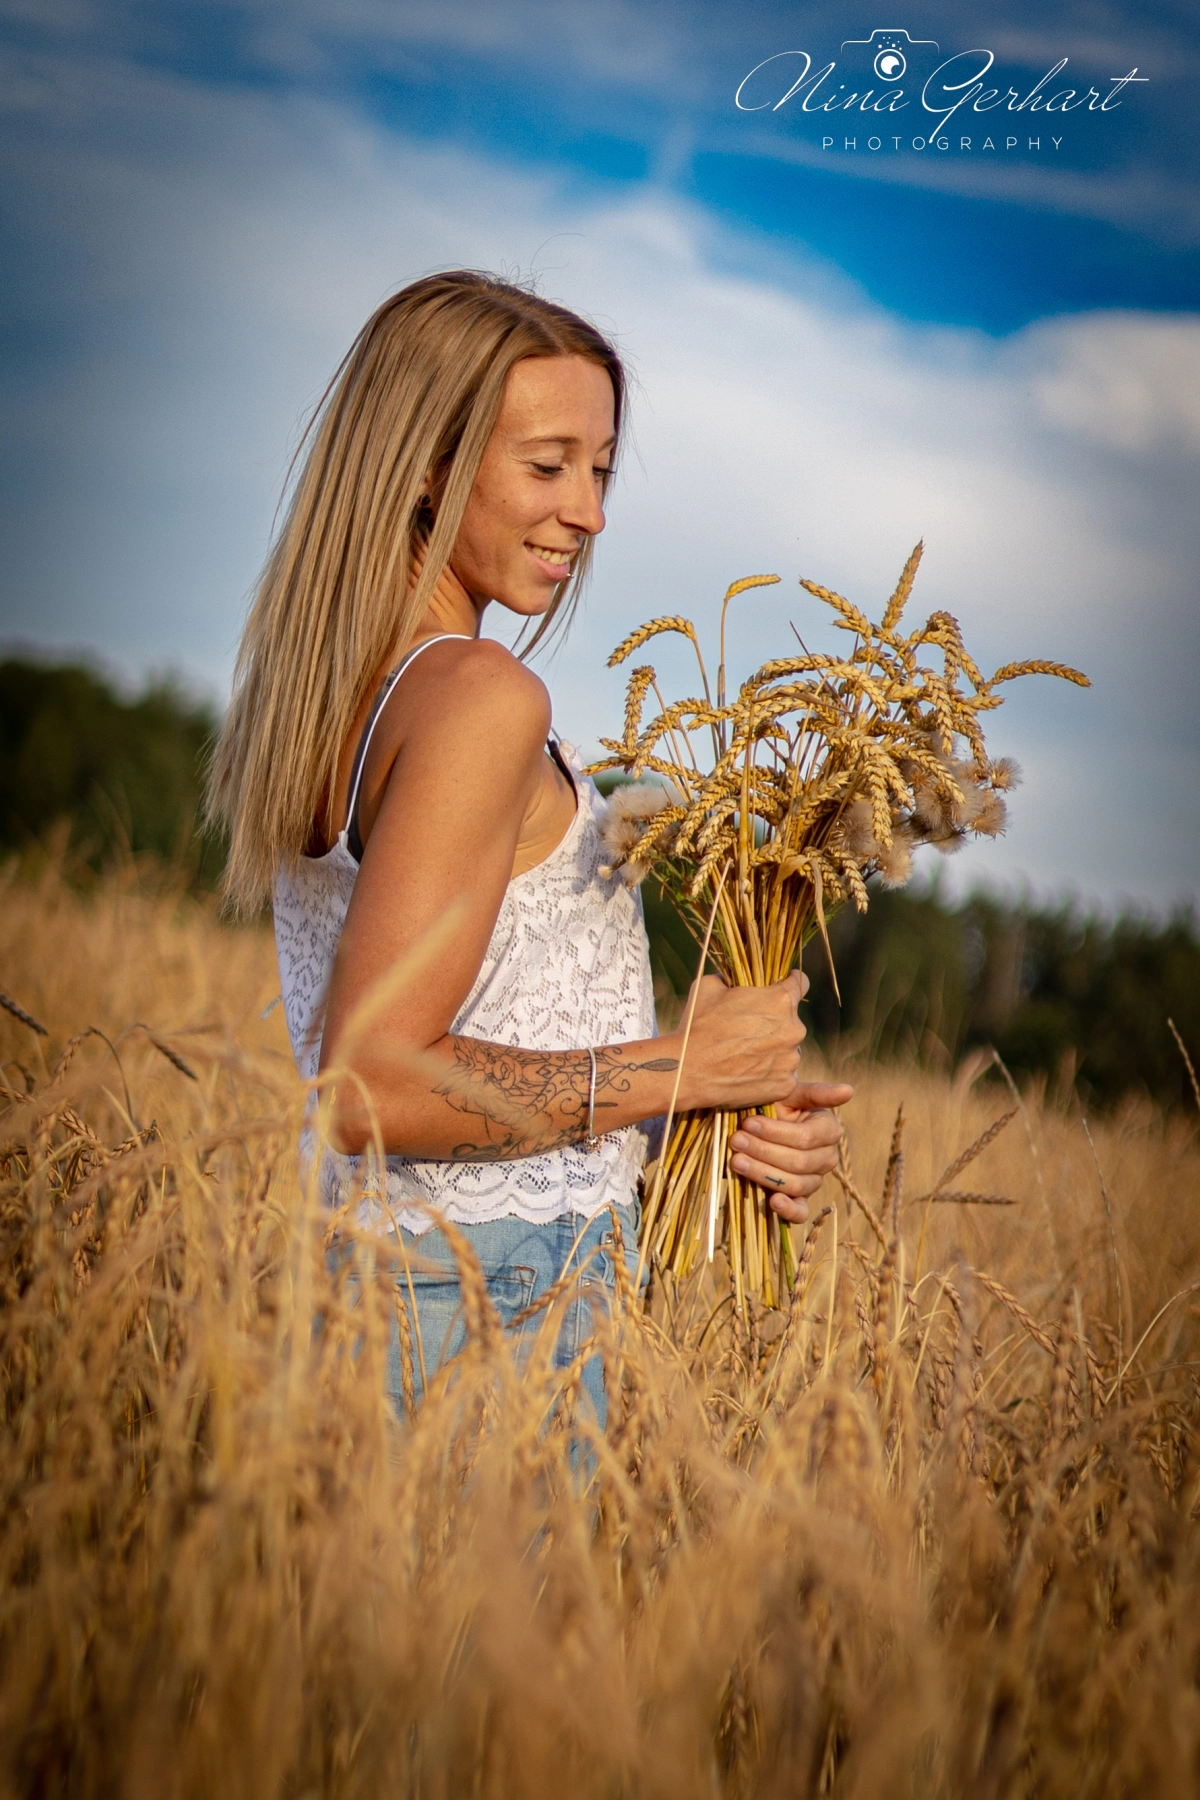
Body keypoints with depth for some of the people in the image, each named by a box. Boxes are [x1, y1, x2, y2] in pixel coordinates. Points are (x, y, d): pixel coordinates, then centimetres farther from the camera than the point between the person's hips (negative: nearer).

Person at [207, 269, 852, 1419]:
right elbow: (371, 1086, -21)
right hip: (481, 1291, -9)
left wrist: (723, 1124, 5)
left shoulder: (331, 689, 10)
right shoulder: (480, 696, -17)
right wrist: (680, 1068, -14)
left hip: (360, 1254, 9)